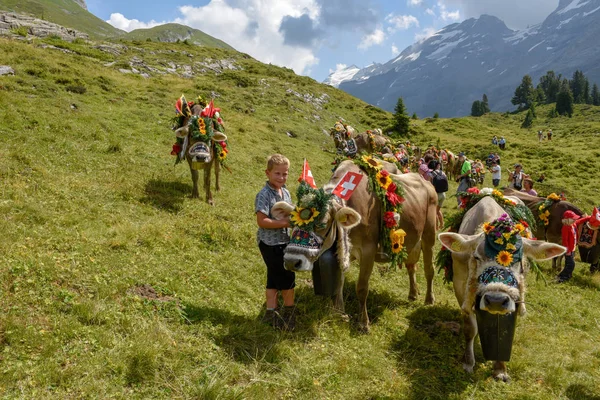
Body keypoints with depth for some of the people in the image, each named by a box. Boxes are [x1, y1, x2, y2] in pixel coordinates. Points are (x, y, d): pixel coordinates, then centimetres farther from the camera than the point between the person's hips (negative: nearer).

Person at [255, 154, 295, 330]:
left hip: (284, 241, 8)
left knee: (275, 278, 14)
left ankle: (271, 312, 24)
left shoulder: (285, 192, 7)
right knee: (288, 276, 1)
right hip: (270, 243, -8)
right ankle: (289, 311, 21)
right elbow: (262, 221, -25)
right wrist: (286, 223, -26)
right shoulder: (264, 195, -18)